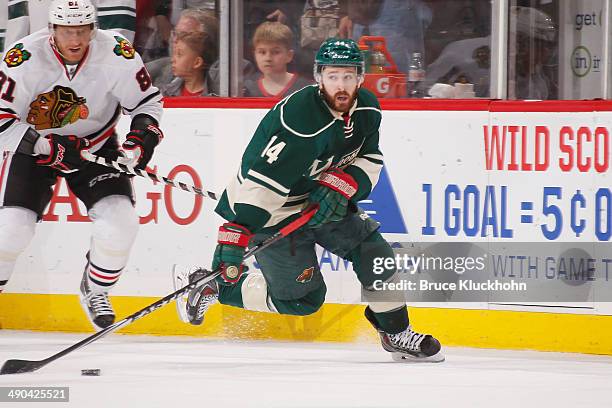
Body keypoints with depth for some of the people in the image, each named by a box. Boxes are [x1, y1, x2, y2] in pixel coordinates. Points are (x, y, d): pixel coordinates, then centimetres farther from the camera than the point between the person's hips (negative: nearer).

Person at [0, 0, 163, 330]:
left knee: (120, 220, -15)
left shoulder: (118, 54, -19)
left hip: (95, 146, 2)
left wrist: (143, 134, -20)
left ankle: (95, 291, 12)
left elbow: (147, 101, -2)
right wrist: (49, 147, -31)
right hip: (33, 145, -2)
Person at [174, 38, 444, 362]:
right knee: (302, 296, -5)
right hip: (274, 209, -8)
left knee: (374, 253, 2)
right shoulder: (300, 122, -32)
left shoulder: (367, 110, -8)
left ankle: (396, 334, 20)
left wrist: (342, 185, -18)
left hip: (323, 201, 8)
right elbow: (261, 184, -36)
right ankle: (210, 285, 8)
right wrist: (234, 235, -41)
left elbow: (369, 161, 4)